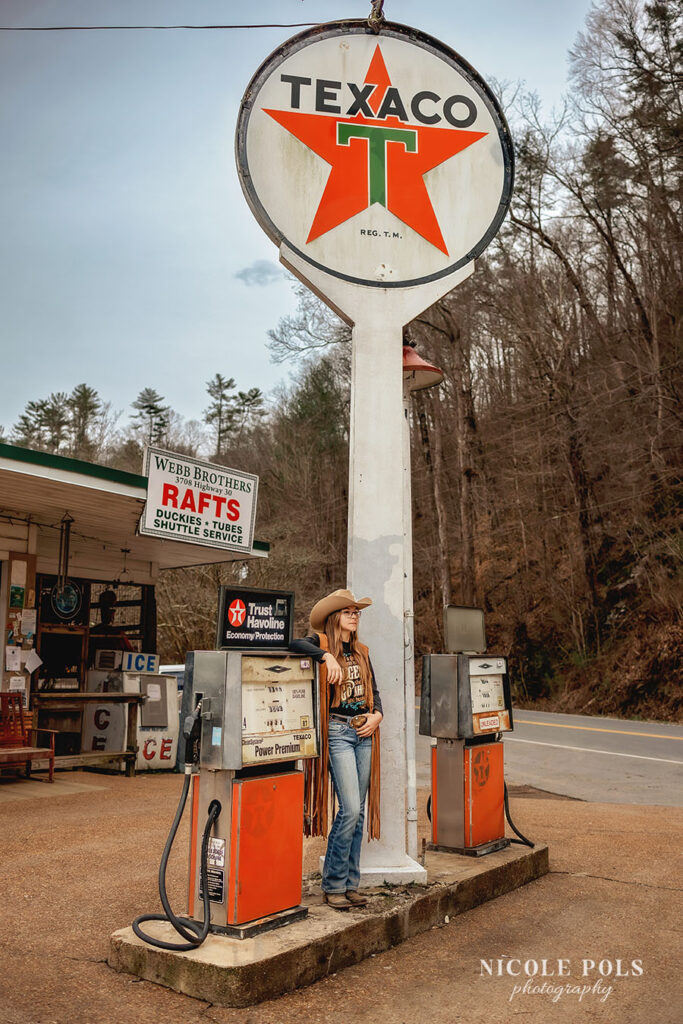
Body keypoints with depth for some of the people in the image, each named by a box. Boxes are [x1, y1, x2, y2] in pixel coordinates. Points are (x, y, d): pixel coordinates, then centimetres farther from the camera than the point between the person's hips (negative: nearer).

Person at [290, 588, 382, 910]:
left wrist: (377, 715, 2)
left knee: (358, 812, 8)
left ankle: (350, 883, 19)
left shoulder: (361, 652, 16)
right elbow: (292, 644, -22)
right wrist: (326, 656, -30)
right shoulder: (321, 642, -3)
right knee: (350, 809, -11)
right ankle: (333, 885, 5)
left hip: (364, 732, 6)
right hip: (337, 732, -6)